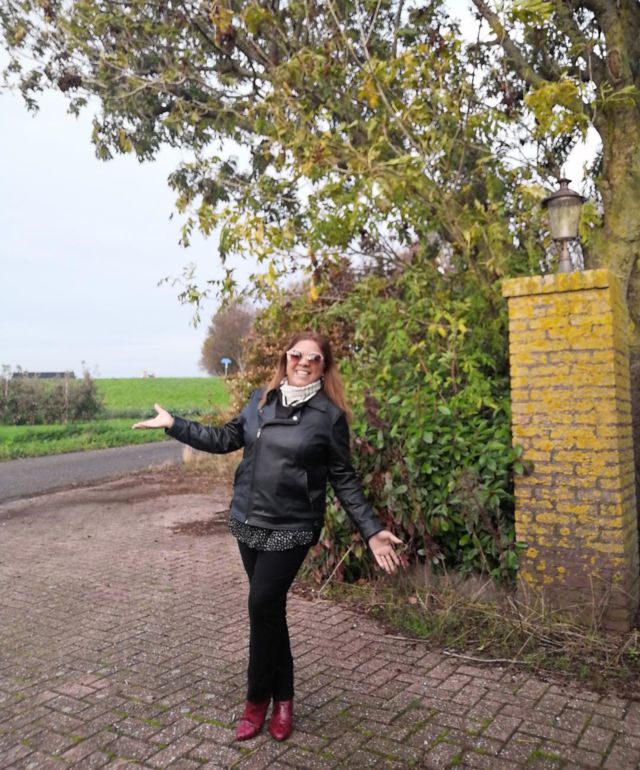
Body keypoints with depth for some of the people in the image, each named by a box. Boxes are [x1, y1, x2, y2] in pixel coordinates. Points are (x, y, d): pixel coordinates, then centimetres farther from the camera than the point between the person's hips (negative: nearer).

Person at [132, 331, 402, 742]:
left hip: (290, 529, -4)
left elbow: (344, 479, -4)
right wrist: (174, 424, 11)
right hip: (248, 523, 5)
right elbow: (227, 439, 13)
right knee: (269, 609, 13)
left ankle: (258, 698, 21)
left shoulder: (330, 415, -8)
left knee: (263, 606, -5)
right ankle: (282, 697, 31)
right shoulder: (262, 400, 5)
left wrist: (372, 530, -11)